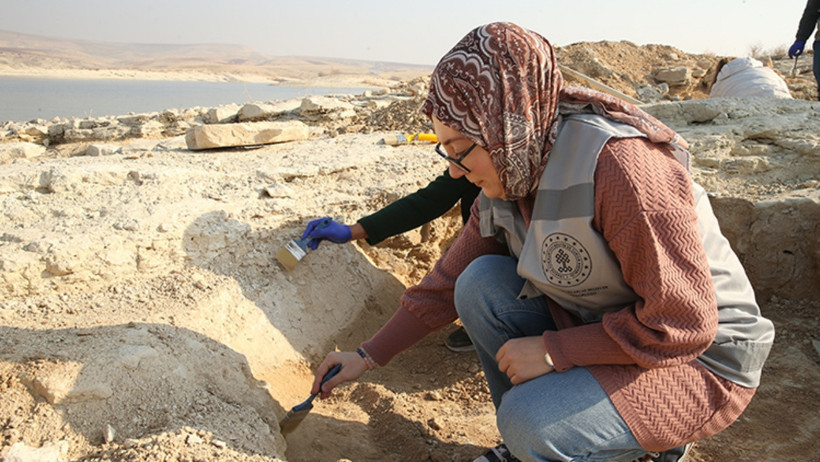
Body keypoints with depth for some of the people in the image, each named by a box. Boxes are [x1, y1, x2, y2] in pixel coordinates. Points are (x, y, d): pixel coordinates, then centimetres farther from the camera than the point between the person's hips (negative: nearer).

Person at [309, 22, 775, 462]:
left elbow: (683, 323, -27)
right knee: (481, 283, -12)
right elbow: (449, 280, 2)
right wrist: (367, 356, 3)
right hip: (600, 325, 7)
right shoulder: (511, 175, -6)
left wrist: (550, 350, -23)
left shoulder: (623, 164, -31)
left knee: (532, 424, -26)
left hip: (701, 355, -6)